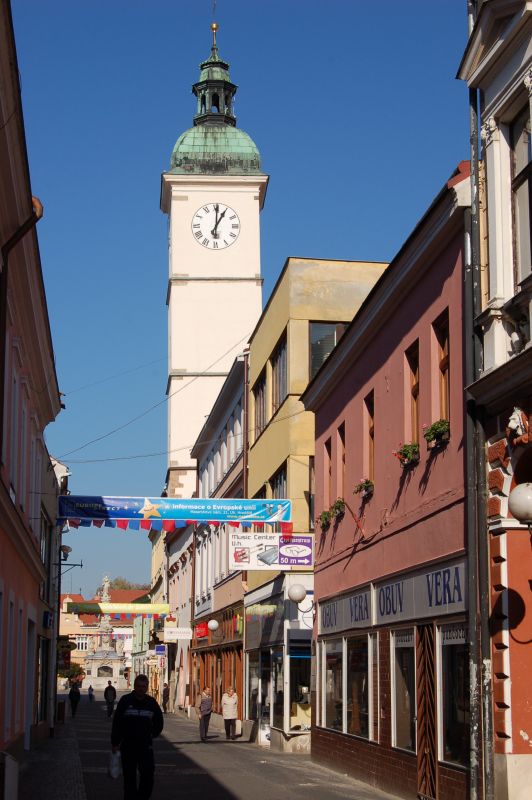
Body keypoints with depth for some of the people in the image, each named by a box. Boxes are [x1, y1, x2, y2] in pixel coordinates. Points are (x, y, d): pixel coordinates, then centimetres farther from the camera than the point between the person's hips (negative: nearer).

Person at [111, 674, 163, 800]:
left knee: (148, 774, -9)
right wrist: (115, 743, -2)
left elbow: (159, 723, 18)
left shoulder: (151, 702, 3)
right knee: (129, 777, 6)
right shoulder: (125, 701, -3)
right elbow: (116, 723, -1)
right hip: (128, 746, -1)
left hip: (146, 746, 1)